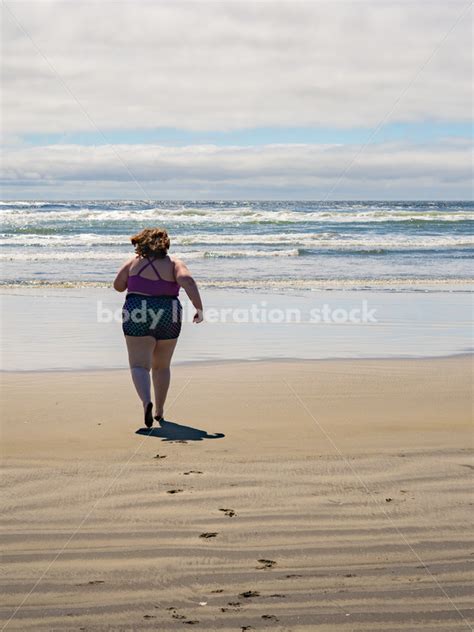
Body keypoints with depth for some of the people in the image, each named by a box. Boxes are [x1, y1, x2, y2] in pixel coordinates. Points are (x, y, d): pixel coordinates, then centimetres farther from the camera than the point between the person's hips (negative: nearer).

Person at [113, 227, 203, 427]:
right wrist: (199, 308, -16)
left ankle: (147, 402, -30)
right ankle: (159, 411, 23)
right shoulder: (174, 264, 2)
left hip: (138, 317, -2)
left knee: (139, 366, -4)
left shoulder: (133, 263, 3)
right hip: (168, 318, 2)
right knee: (161, 367, 18)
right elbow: (187, 281, -16)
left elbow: (118, 285, 9)